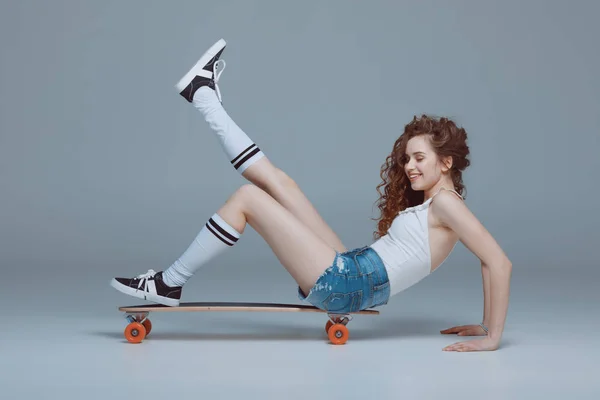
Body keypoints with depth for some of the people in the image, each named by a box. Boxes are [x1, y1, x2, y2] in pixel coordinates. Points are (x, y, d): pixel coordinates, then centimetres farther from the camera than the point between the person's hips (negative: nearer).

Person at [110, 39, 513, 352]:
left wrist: (492, 337, -16)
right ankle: (204, 94, 24)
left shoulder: (445, 202, -8)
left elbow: (499, 262, -16)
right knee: (273, 179, 9)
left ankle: (169, 284, 1)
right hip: (347, 272, 9)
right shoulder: (424, 203, 19)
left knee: (248, 198, -10)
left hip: (346, 284, -9)